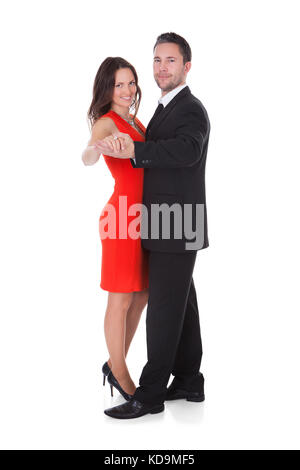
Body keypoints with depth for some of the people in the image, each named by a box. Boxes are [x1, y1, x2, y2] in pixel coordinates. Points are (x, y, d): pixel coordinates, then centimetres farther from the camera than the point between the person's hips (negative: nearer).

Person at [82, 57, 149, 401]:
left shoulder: (135, 121, 14)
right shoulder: (106, 122, -11)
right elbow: (88, 158, -32)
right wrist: (94, 149, -53)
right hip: (122, 217, -9)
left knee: (142, 295, 14)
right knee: (121, 301, 2)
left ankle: (114, 364, 29)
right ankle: (121, 377, 17)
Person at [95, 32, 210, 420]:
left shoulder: (191, 110, -11)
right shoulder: (164, 109, 19)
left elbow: (187, 151, -31)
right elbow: (158, 154, 14)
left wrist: (133, 150, -37)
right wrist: (130, 147, -4)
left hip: (176, 228, -9)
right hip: (172, 228, 9)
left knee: (164, 309, -5)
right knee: (181, 305, 14)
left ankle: (150, 394, 4)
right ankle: (189, 382, 24)